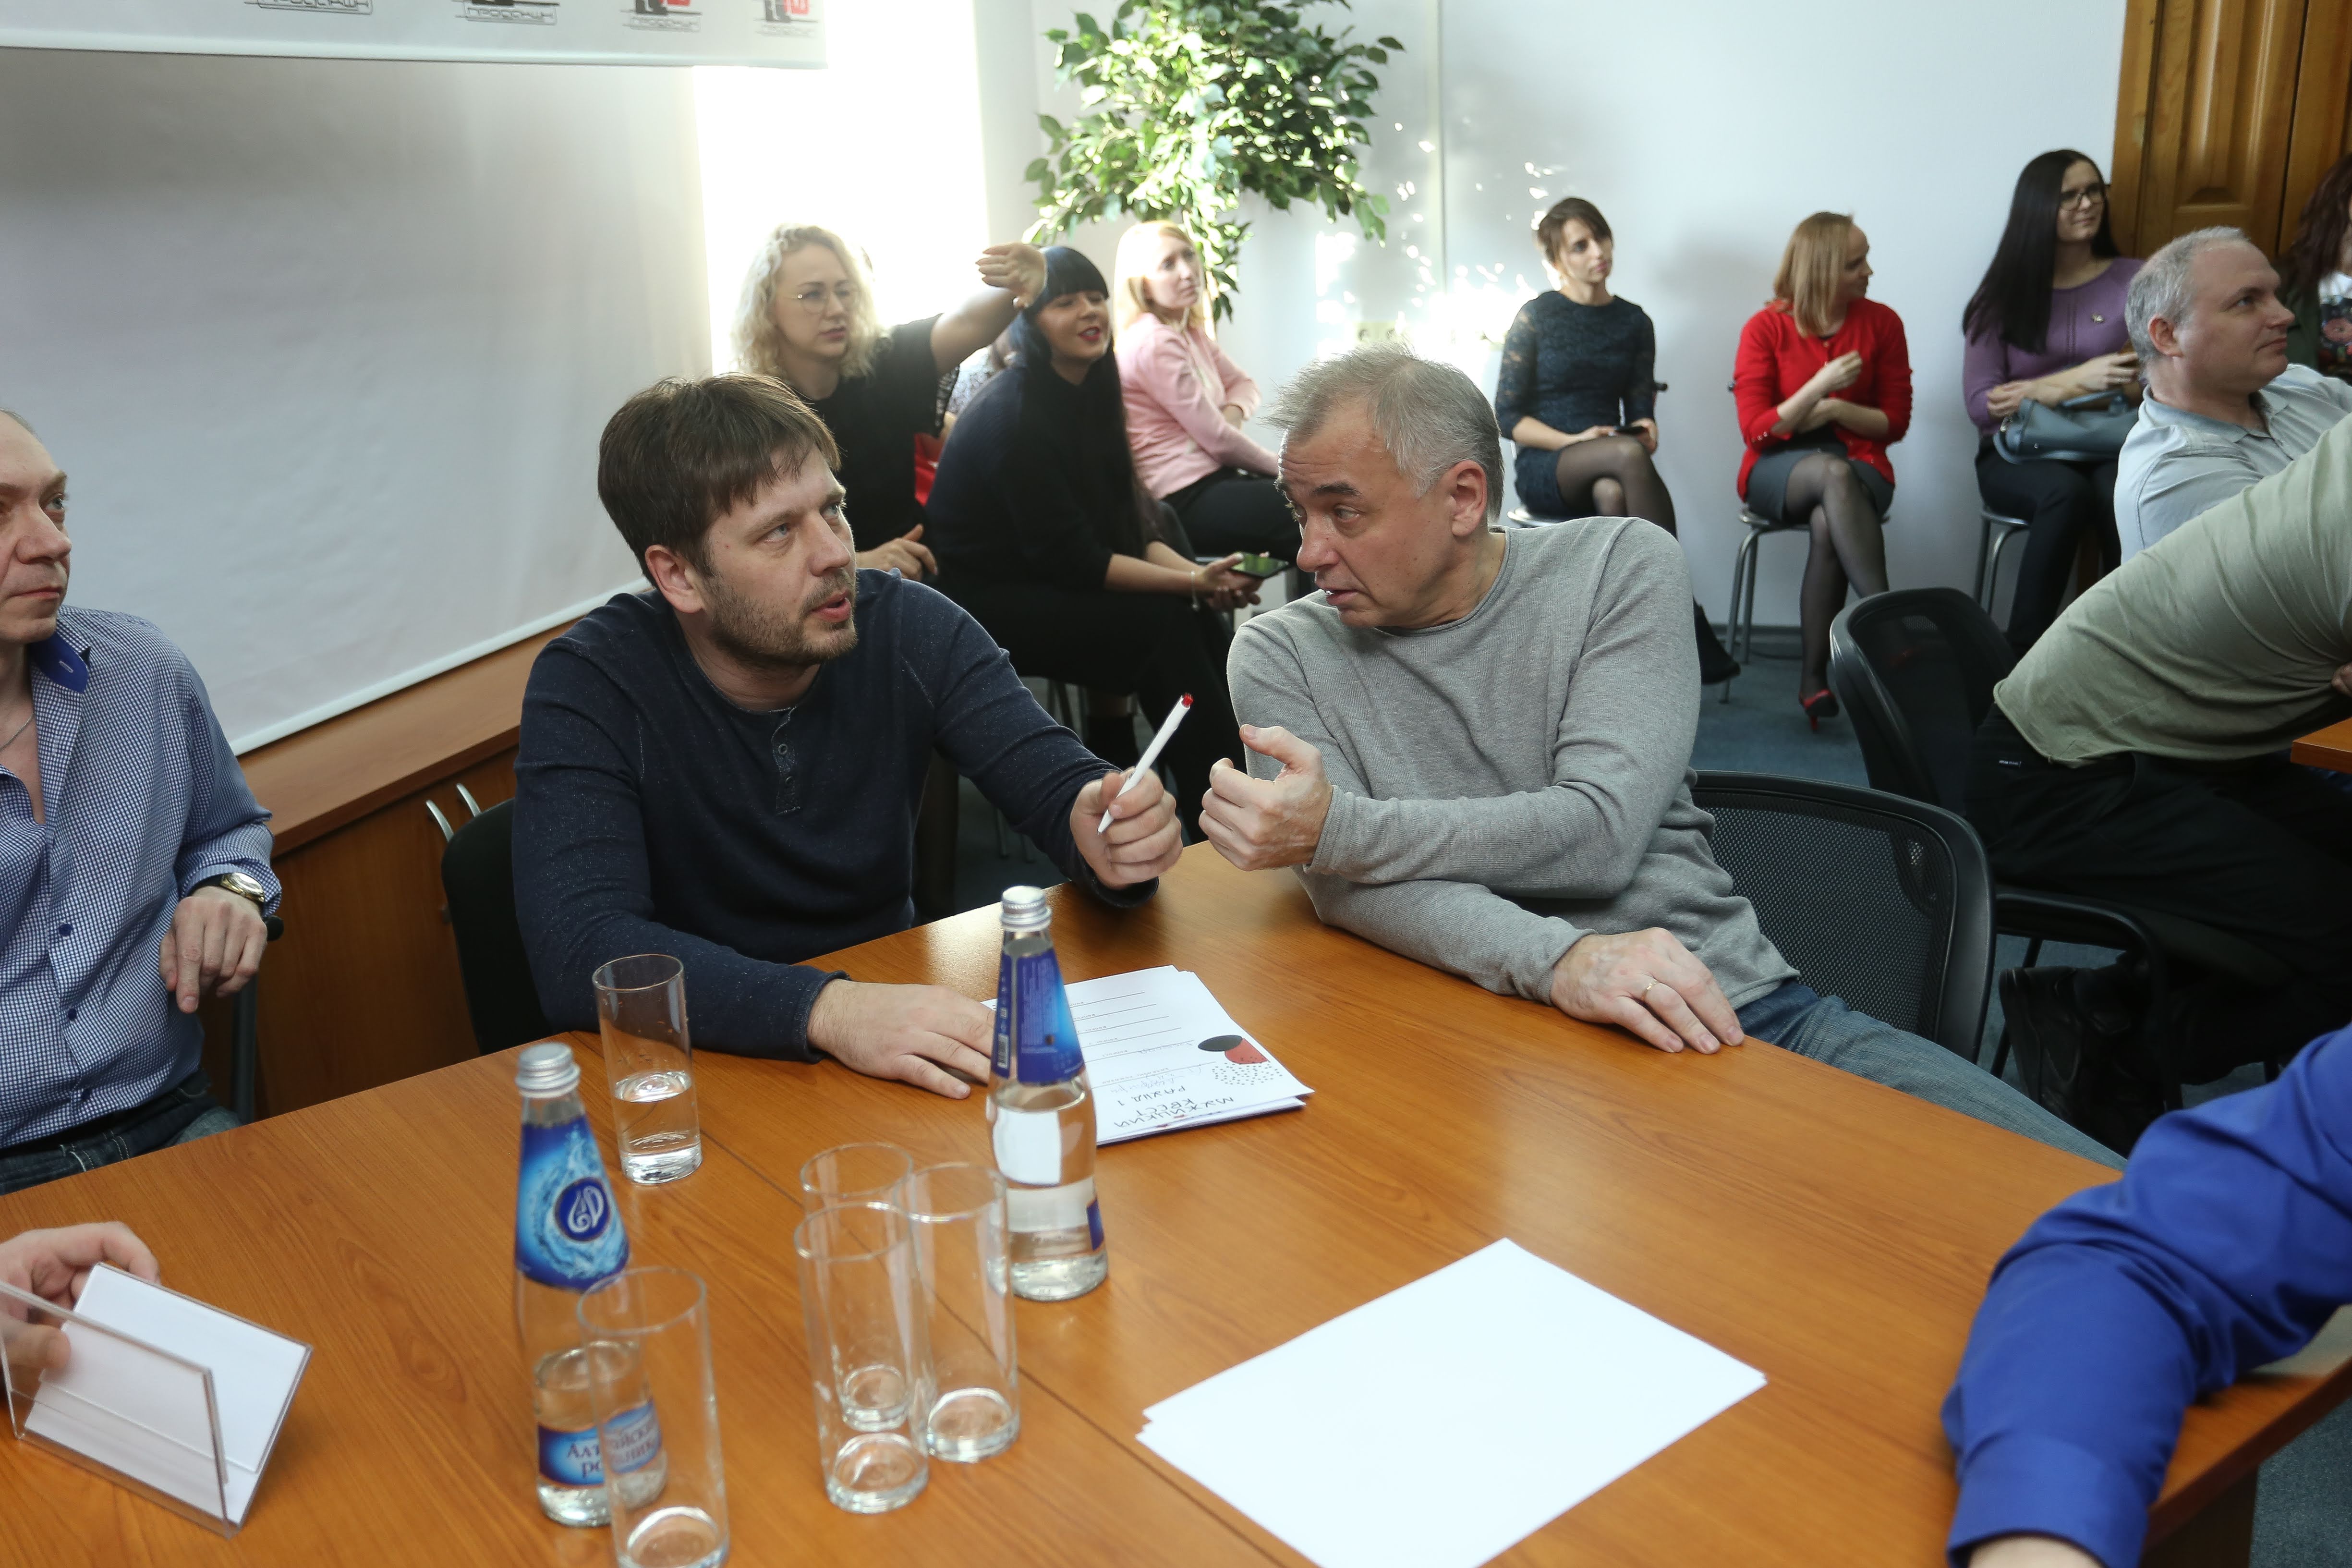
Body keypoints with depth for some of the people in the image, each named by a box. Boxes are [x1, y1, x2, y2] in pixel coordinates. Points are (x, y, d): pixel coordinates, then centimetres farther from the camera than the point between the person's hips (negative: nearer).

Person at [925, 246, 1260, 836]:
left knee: (1200, 616, -12)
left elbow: (1127, 520, 6)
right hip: (985, 601, -8)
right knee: (1163, 624, -22)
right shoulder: (1016, 416, -20)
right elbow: (1068, 559, -23)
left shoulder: (1088, 392, 6)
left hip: (1041, 582, 8)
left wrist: (1193, 571, -12)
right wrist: (1190, 580, -24)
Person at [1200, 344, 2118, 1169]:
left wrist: (1343, 828, -16)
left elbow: (1600, 830, -10)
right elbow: (1346, 887, -10)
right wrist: (1556, 959, -27)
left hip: (1734, 1003, 2)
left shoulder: (1620, 566, 4)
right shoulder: (1283, 655, 5)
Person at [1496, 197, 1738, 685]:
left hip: (1607, 469, 3)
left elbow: (1640, 406, 13)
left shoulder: (1634, 322, 13)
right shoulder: (1535, 318, 1)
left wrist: (1646, 427, -12)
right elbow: (1507, 415, -2)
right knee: (1628, 454, -37)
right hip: (1543, 469, -3)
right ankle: (1686, 621, -38)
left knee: (1614, 494, -39)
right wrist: (1573, 441, -17)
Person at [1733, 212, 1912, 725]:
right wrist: (1820, 386, -18)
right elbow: (1756, 431, -7)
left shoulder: (1881, 323, 4)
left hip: (1858, 462, 1)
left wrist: (1835, 409, -10)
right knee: (1835, 473, -38)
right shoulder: (1765, 329, -2)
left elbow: (1895, 422, 6)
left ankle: (1814, 678, -30)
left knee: (1828, 524, -36)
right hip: (1778, 470, -1)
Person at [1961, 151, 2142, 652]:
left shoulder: (2134, 280, 7)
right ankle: (2024, 650, -28)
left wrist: (2034, 392, -12)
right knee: (2066, 491, -36)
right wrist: (2080, 380, -16)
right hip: (2019, 455, 0)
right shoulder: (2003, 294, 6)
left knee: (2120, 495, -36)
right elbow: (1980, 404, -3)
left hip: (2108, 450, 1)